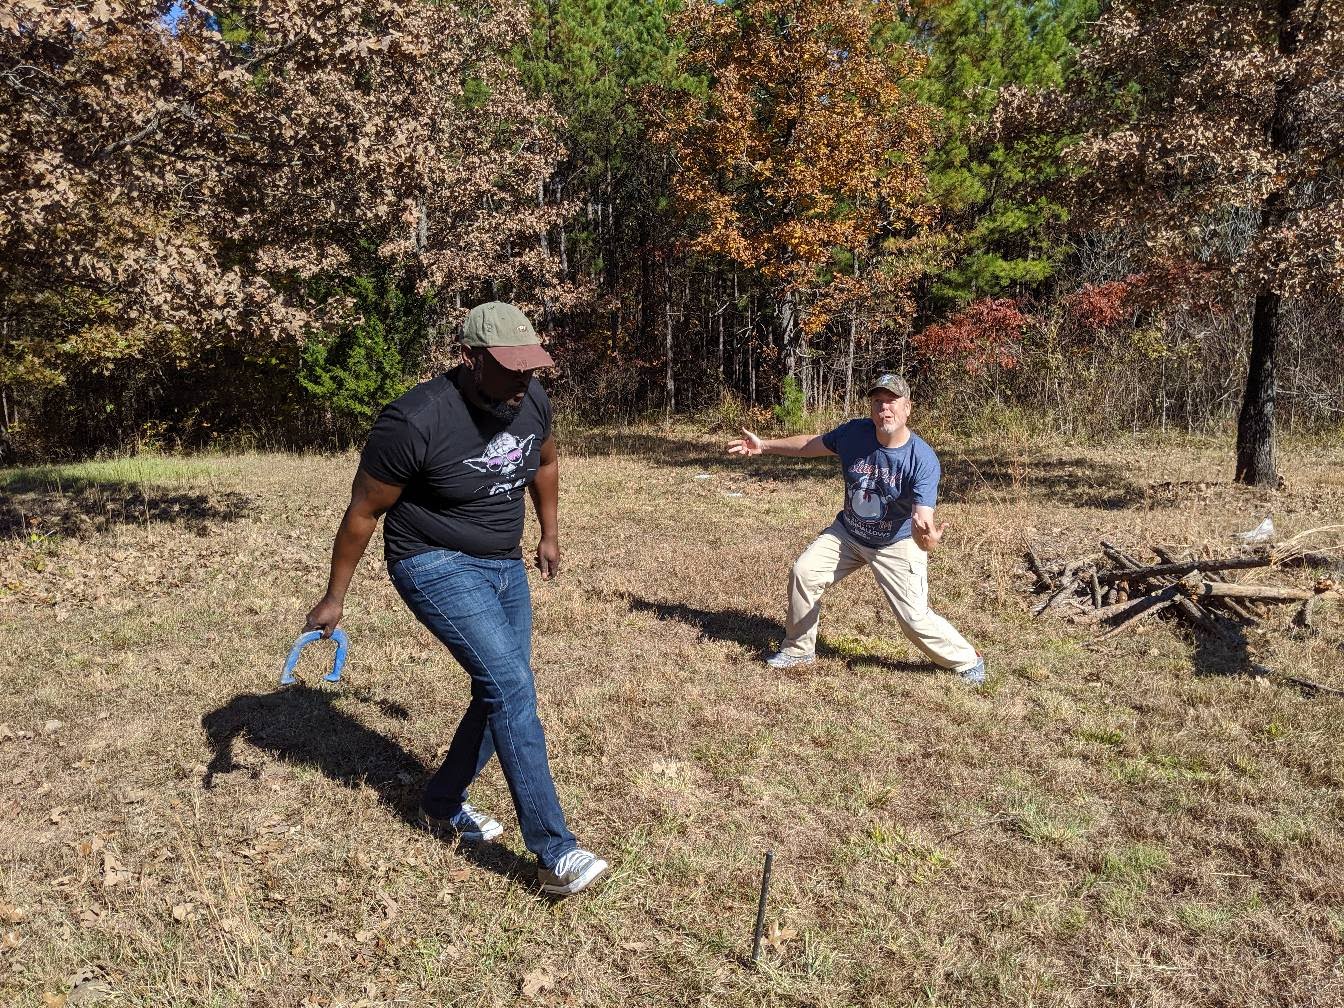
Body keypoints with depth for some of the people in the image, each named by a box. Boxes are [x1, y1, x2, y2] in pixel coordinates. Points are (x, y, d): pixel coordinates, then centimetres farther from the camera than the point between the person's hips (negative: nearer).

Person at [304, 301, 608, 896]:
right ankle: (555, 856, -11)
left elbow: (545, 462, 16)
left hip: (506, 565, 7)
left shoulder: (532, 401, -7)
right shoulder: (415, 422, -25)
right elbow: (364, 510, -14)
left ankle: (443, 804, 34)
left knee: (503, 693, 10)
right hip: (438, 567, -7)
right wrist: (335, 597, -6)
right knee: (512, 688, -18)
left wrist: (550, 535, 22)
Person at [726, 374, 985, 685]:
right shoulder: (854, 433, -17)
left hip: (898, 545, -4)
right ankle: (799, 650, 19)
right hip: (847, 534, 5)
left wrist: (928, 538, -60)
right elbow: (811, 444, 2)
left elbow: (923, 519, -37)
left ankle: (967, 660, 21)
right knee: (803, 573, -3)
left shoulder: (923, 460, -28)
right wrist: (764, 446, 2)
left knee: (915, 619, -8)